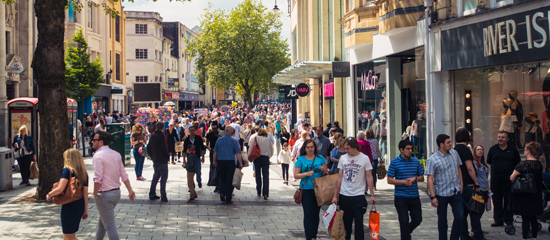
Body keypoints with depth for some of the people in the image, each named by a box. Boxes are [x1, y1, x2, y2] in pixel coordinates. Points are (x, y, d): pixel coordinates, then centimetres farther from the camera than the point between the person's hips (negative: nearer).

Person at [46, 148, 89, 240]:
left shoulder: (67, 171, -12)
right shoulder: (84, 173, 7)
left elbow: (60, 189, -24)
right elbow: (85, 194, 7)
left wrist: (49, 195, -6)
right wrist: (85, 210, 12)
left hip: (69, 207, -7)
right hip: (80, 206, 7)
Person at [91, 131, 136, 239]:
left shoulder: (98, 155, -16)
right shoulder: (116, 154, 8)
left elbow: (98, 179, -22)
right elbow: (123, 175, 8)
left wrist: (95, 194, -11)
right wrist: (130, 190, 8)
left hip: (104, 195, -8)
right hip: (116, 192, 8)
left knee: (110, 226, -3)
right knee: (102, 223, 23)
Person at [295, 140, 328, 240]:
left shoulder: (320, 159, 5)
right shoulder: (301, 159, 1)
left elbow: (326, 174, 10)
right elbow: (296, 175, -2)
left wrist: (324, 170, -12)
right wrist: (307, 174, -16)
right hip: (306, 190, -2)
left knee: (316, 214, 9)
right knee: (308, 214, -6)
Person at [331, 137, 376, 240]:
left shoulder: (364, 158, -2)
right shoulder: (343, 158, 6)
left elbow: (369, 177, 1)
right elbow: (340, 177, 9)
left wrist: (372, 194, -4)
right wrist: (335, 195, 7)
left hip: (358, 196, -3)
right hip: (344, 196, 3)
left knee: (359, 222, -3)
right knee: (346, 223, 9)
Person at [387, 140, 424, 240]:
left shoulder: (416, 161, 7)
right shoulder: (395, 162, -4)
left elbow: (422, 178, 12)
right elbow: (389, 180, -6)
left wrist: (414, 178, -11)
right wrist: (404, 182, -18)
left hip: (414, 196, 4)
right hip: (400, 197, -4)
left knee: (417, 219, 10)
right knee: (404, 221, -1)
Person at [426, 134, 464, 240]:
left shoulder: (454, 153, 4)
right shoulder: (433, 159, -13)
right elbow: (430, 179, -14)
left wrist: (461, 185, 12)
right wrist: (433, 197, -18)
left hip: (456, 192, 5)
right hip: (442, 194, -4)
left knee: (460, 216, 2)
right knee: (442, 220, 8)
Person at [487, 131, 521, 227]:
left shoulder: (513, 149, 5)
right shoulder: (493, 149, 8)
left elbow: (518, 164, 8)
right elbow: (489, 162, 15)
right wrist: (496, 168, 7)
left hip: (509, 179, -2)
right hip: (495, 179, 2)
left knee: (508, 200, 0)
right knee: (496, 200, 5)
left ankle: (509, 220, 8)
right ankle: (498, 220, 13)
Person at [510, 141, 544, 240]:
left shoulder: (523, 164, -17)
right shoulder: (539, 164, 3)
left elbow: (512, 178, -18)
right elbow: (539, 178, 14)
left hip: (525, 195, -6)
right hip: (536, 195, 6)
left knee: (525, 218, 0)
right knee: (533, 218, 14)